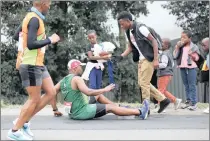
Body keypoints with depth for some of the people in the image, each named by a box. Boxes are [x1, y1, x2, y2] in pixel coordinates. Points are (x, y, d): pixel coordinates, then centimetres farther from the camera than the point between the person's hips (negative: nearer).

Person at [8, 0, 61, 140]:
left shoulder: (33, 17, 12)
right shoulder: (34, 19, -18)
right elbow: (30, 44, -25)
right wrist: (50, 40, -15)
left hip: (38, 64, 10)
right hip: (31, 65, -10)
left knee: (51, 93, 10)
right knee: (34, 99, -3)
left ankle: (24, 121, 16)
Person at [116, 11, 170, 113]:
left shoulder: (140, 28, -17)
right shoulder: (128, 32, 8)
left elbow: (154, 41, -17)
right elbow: (130, 48, 16)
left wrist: (155, 59, -20)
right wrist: (120, 57, 0)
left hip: (149, 58, -9)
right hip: (141, 59, 9)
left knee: (144, 83, -7)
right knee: (142, 83, 11)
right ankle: (163, 100, 18)